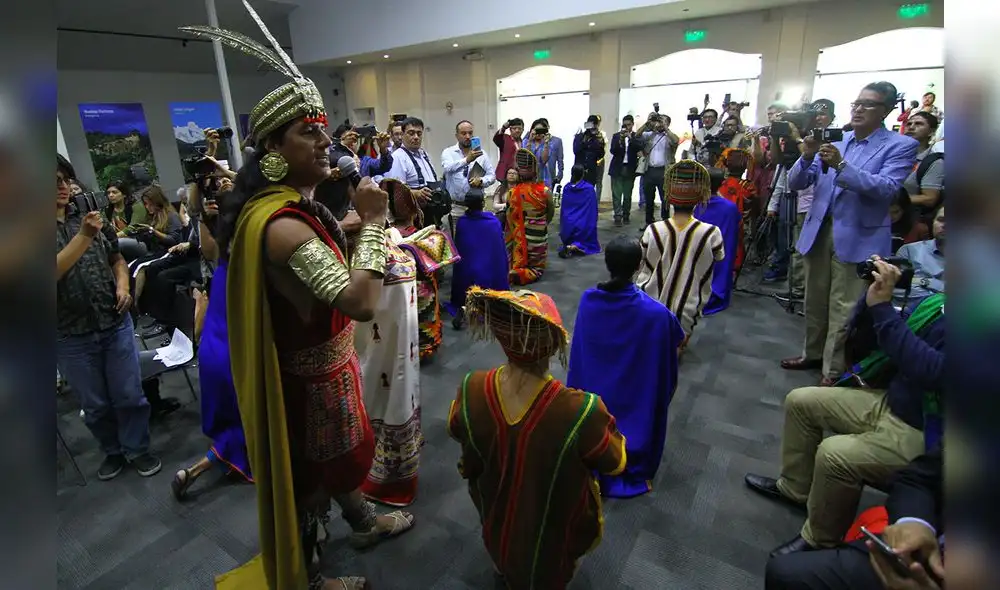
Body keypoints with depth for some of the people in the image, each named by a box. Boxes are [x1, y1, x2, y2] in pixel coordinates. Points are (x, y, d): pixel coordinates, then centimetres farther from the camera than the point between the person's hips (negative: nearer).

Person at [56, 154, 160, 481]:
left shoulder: (89, 217, 4)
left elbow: (116, 257, 14)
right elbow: (57, 270, -21)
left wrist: (123, 285, -4)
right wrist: (84, 236, -30)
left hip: (115, 323, 2)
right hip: (71, 335, -1)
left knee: (129, 395, 8)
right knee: (95, 405, 13)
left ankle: (137, 449, 27)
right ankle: (113, 451, 34)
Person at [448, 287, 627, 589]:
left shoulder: (472, 390, -33)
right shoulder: (581, 412, -43)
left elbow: (455, 429, -7)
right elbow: (614, 464, -20)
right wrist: (603, 423, -3)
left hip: (496, 516, 3)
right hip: (553, 530, -2)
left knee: (505, 555, 41)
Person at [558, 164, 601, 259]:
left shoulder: (566, 188, 3)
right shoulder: (590, 188, -7)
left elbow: (563, 208, 9)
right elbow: (594, 209, -3)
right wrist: (593, 225, 9)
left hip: (568, 225, 3)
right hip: (584, 225, -3)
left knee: (568, 241, 27)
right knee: (591, 245, 15)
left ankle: (569, 245, -9)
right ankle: (578, 246, -16)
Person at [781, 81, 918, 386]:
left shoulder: (901, 145, -1)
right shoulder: (834, 141, 11)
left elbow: (886, 189, -16)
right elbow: (796, 183, 5)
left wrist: (841, 165, -26)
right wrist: (807, 157, -14)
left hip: (859, 238, -4)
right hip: (818, 231, 5)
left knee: (844, 310, -2)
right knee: (814, 302, 14)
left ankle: (834, 370, 9)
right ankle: (813, 353, 30)